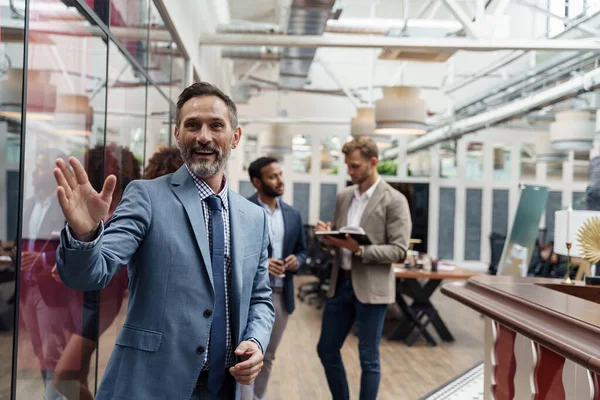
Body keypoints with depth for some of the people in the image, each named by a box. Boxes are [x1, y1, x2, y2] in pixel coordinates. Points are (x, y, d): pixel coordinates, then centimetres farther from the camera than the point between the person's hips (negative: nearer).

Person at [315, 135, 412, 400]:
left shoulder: (394, 200, -9)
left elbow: (399, 251, -13)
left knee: (368, 359, 5)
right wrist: (327, 234, -6)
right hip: (340, 282, 6)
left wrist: (359, 249, -24)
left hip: (371, 287, -6)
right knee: (326, 350, 14)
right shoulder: (343, 196, 10)